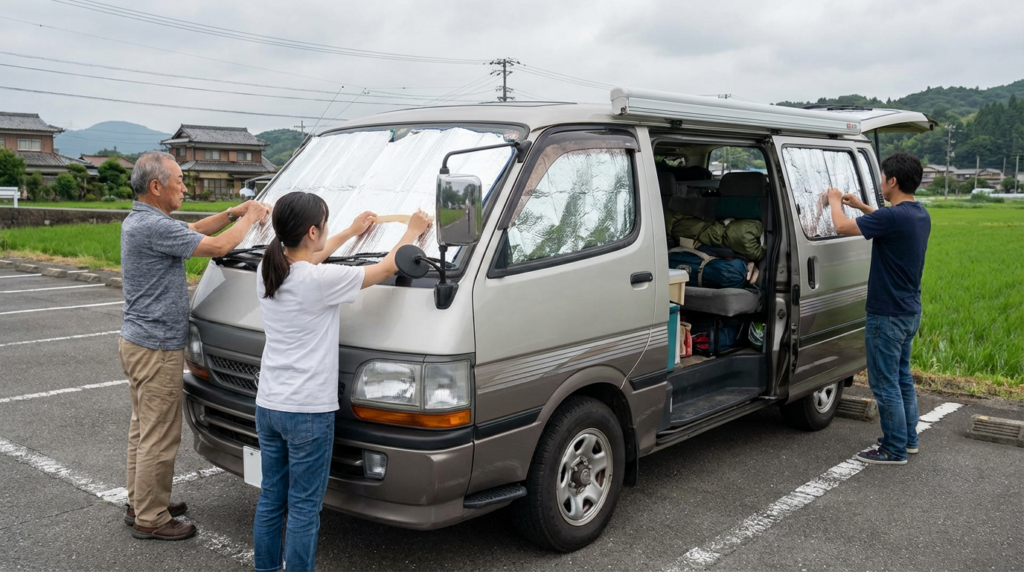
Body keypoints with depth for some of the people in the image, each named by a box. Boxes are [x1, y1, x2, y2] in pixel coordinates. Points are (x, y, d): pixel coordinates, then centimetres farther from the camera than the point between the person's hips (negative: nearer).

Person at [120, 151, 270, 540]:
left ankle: (139, 503, 33)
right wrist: (248, 218, -5)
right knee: (159, 436, 0)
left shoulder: (139, 221, 10)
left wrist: (233, 213, 7)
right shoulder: (153, 226, -23)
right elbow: (217, 246, -21)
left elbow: (192, 230, 19)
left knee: (143, 428, 20)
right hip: (157, 348, -11)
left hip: (137, 341, 11)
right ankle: (150, 519, 11)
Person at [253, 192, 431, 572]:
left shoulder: (267, 271, 1)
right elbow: (388, 268, -6)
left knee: (269, 500, 17)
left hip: (267, 405, 8)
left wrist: (351, 233, 34)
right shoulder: (323, 280, -20)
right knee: (304, 509, 4)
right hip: (308, 412, -7)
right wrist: (412, 232, 12)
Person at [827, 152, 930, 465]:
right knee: (902, 376, 21)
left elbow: (842, 226, -17)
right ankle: (908, 438, 32)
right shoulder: (920, 215, 5)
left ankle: (895, 450, 9)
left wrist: (835, 201, 3)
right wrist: (862, 206, 23)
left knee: (885, 383, 1)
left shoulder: (894, 216, -25)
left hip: (887, 315, -10)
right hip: (910, 312, 10)